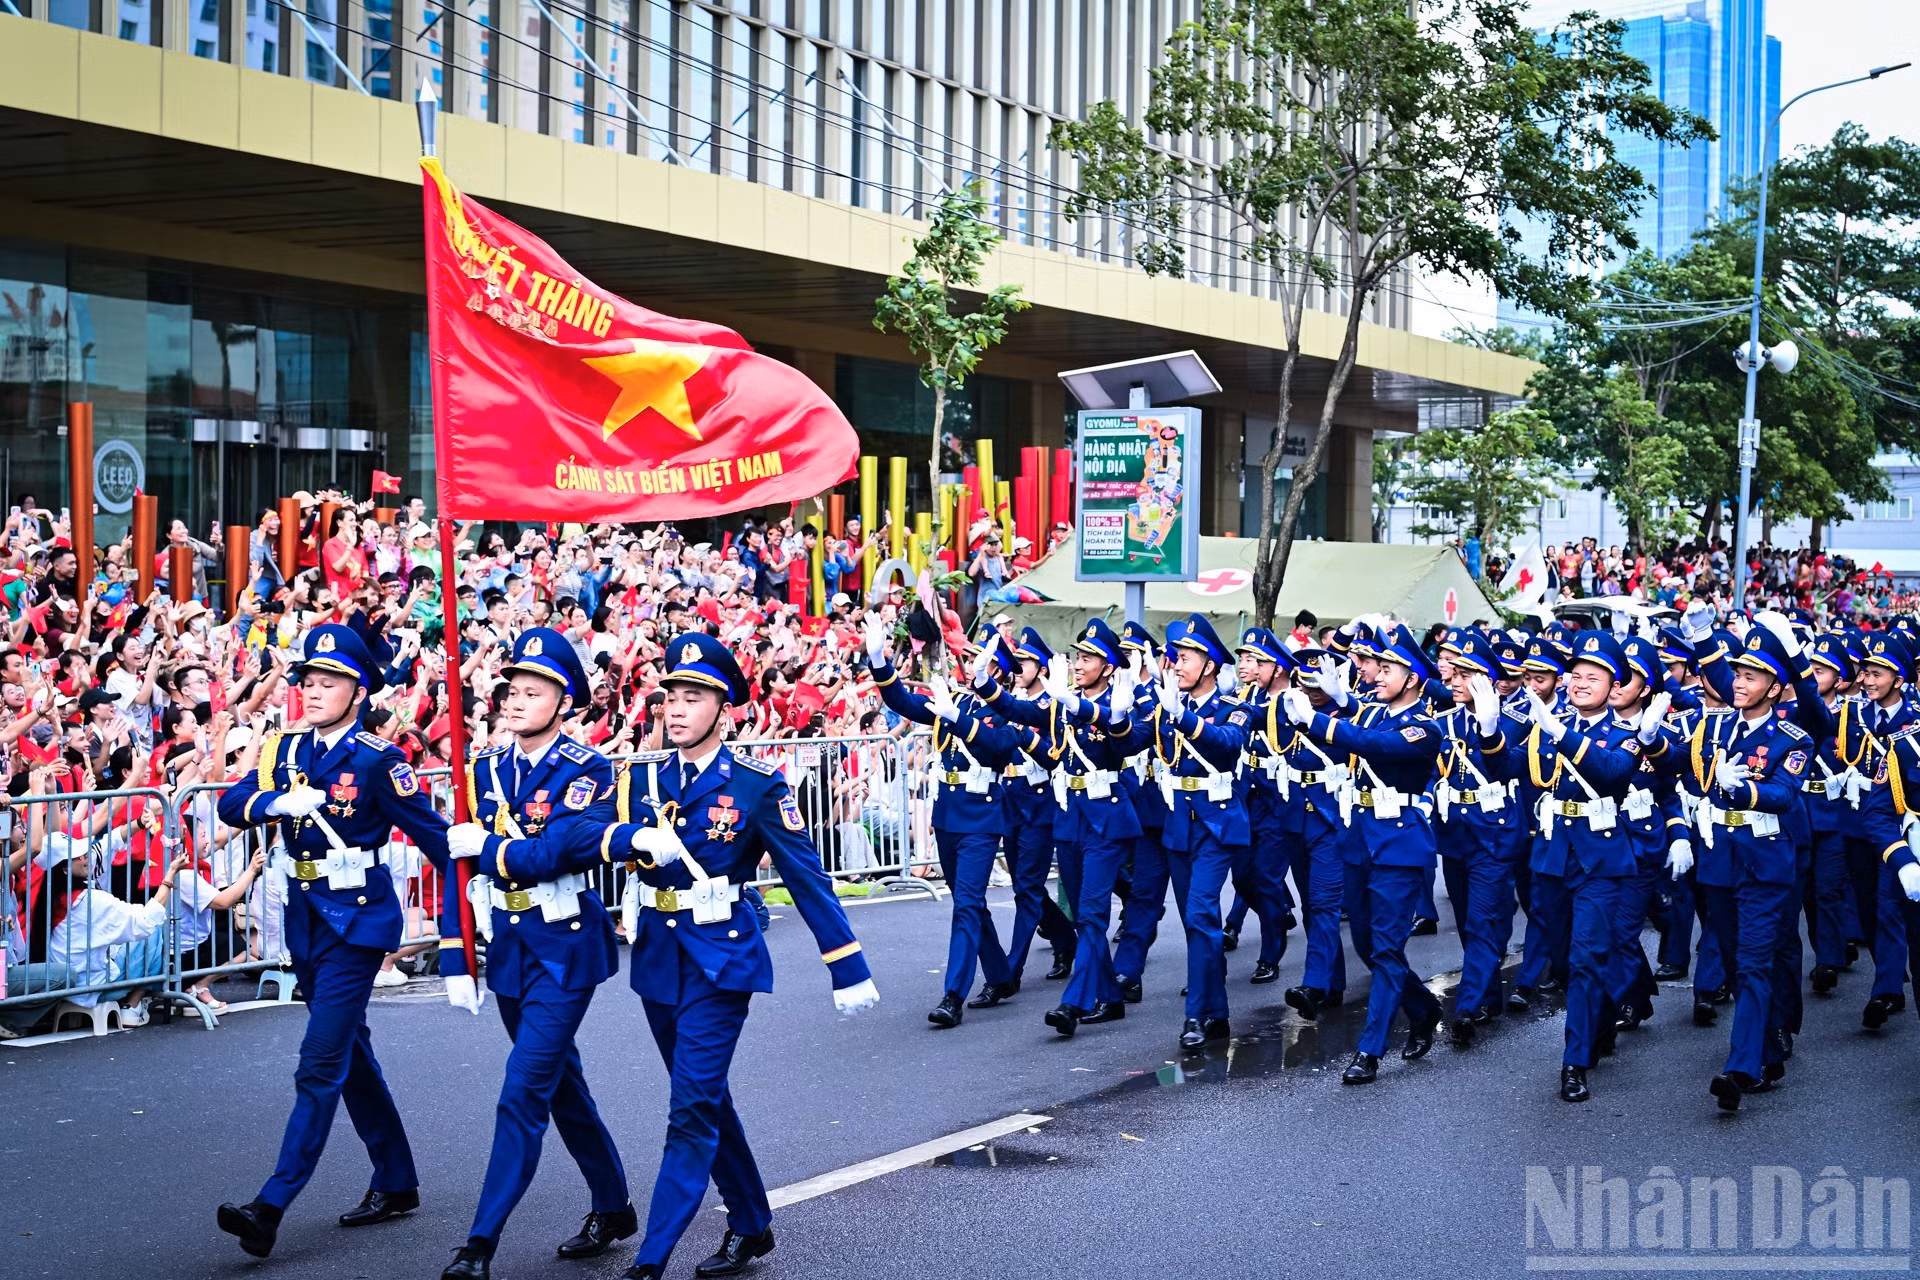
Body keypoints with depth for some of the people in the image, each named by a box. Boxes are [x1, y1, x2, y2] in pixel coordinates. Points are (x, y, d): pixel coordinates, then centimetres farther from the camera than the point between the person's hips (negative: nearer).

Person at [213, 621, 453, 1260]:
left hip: (357, 918, -8)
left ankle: (271, 1206, -15)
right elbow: (230, 805, -2)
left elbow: (435, 834, -9)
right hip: (306, 915, 8)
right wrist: (276, 801, -21)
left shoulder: (377, 761, -11)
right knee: (349, 1052, 16)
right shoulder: (288, 748, 7)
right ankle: (396, 1183, 28)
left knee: (322, 1060, -11)